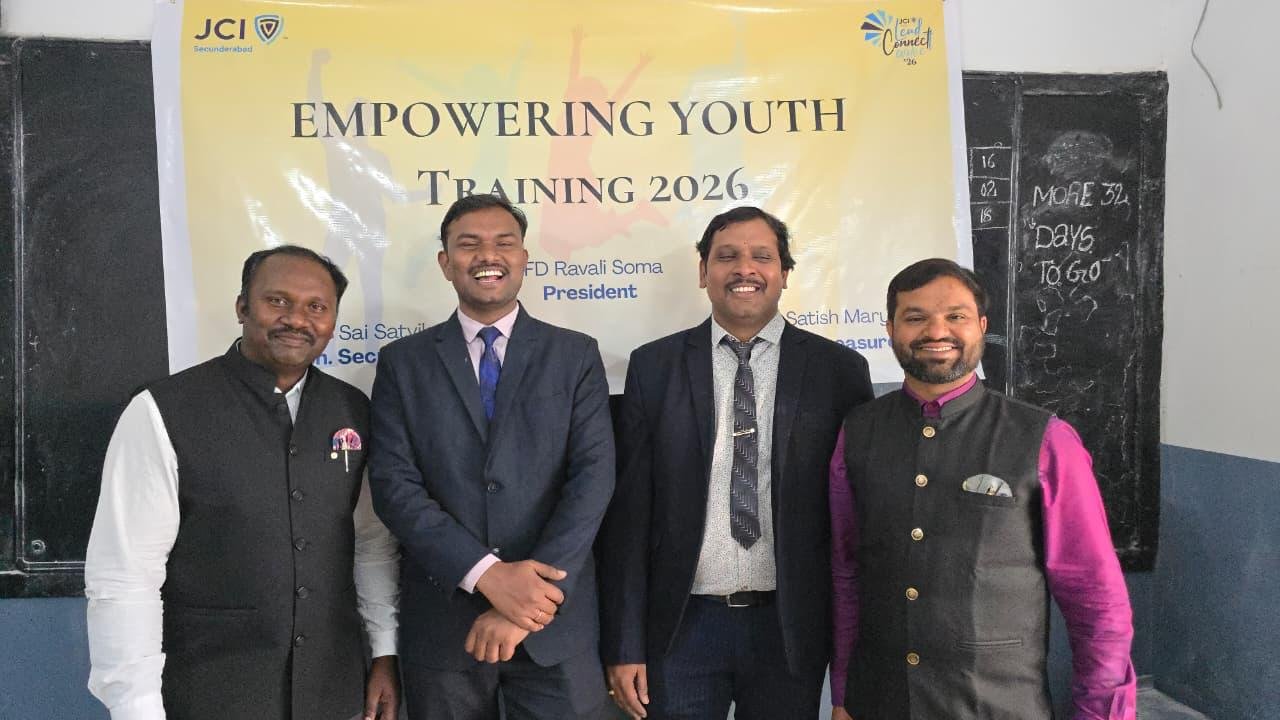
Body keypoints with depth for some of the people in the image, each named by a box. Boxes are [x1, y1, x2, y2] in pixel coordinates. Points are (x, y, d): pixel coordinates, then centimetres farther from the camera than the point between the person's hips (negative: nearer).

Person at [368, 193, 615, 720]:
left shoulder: (576, 355, 3)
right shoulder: (403, 362, 4)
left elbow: (593, 476, -7)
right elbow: (393, 484, -5)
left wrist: (532, 598, -17)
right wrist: (487, 574, -17)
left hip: (555, 619, 0)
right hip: (441, 622, 1)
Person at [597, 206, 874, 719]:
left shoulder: (839, 370, -1)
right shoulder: (654, 367, 1)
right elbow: (627, 510, 0)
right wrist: (624, 645, -3)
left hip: (791, 629, 0)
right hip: (681, 626, 0)